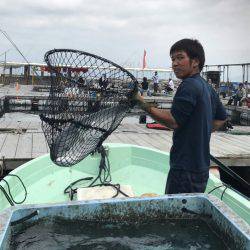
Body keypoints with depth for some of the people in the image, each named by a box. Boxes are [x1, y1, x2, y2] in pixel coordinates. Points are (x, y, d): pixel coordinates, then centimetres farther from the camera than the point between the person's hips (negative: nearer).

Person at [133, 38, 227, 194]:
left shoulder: (189, 85, -16)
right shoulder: (207, 87, 15)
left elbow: (173, 121, -23)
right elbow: (221, 118, 26)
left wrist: (143, 104, -23)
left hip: (185, 168, -10)